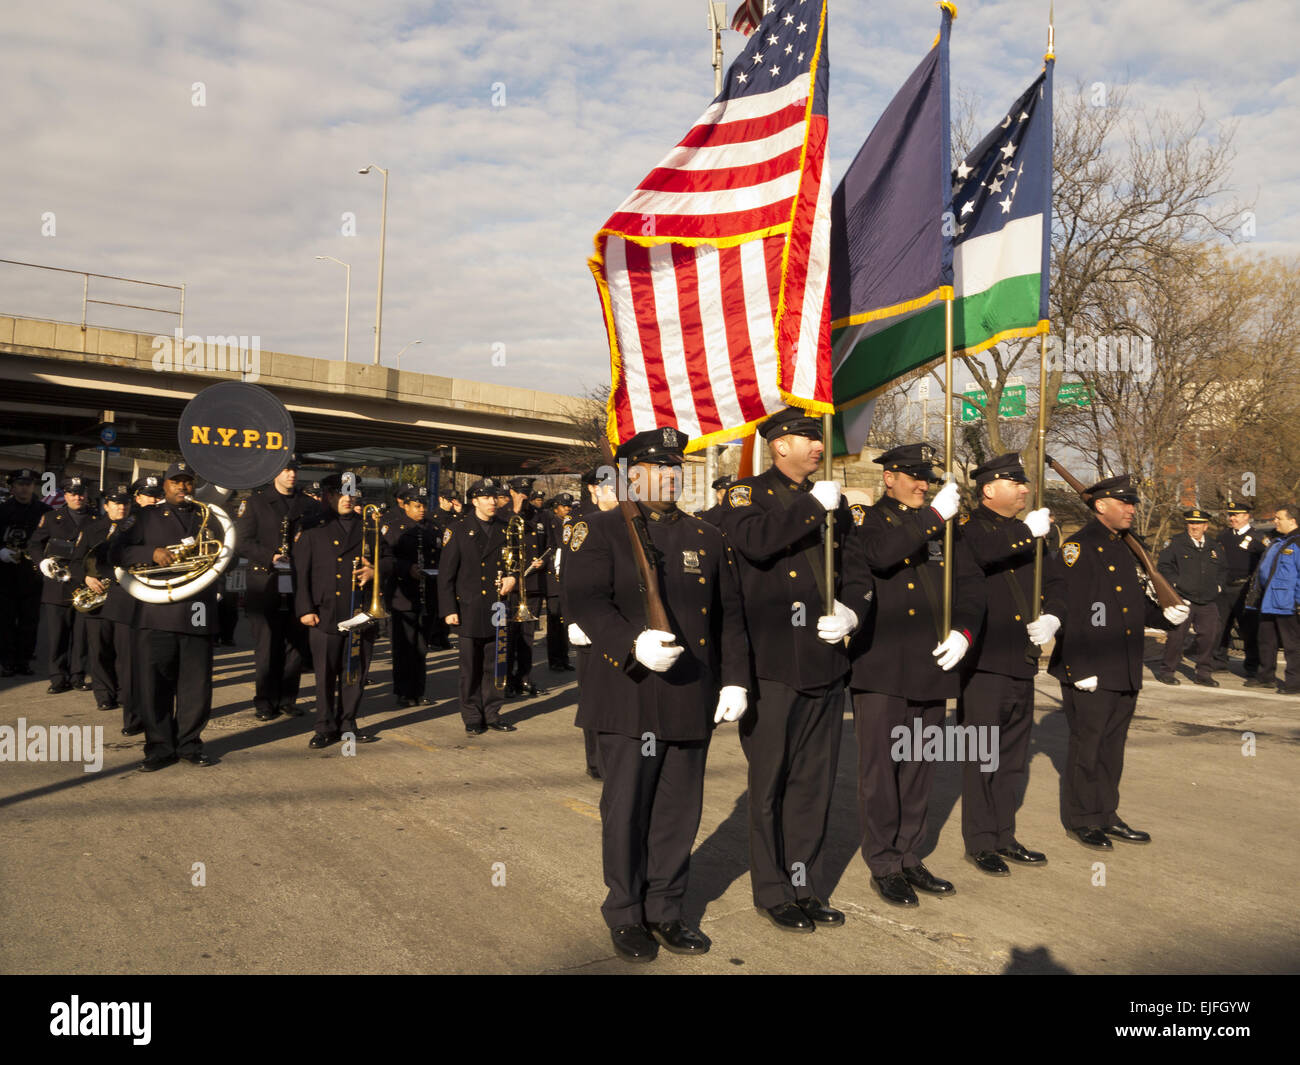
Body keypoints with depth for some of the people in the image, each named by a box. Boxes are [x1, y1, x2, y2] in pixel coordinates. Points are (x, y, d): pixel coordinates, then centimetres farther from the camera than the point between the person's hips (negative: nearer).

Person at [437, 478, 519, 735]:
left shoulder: (505, 530, 10)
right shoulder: (458, 530, -1)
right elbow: (446, 574, -3)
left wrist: (511, 579, -1)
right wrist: (449, 610, -9)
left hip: (497, 610, 3)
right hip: (469, 610, -3)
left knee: (494, 665, 8)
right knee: (470, 668, 3)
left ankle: (492, 715, 19)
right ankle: (472, 718, 13)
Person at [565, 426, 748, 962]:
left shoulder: (708, 537, 13)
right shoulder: (601, 530, -1)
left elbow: (729, 614, 12)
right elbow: (585, 601, -13)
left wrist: (735, 678, 3)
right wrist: (634, 646, -27)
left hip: (693, 699, 4)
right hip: (630, 696, -4)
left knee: (680, 809, 11)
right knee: (627, 808, 6)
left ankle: (666, 909, 28)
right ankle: (626, 914, 24)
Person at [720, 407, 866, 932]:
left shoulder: (832, 503, 15)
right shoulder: (746, 493, -1)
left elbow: (859, 571, 17)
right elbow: (756, 541, -24)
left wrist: (851, 611, -1)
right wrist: (812, 505, -18)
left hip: (825, 664, 5)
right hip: (772, 667, -5)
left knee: (815, 781, 13)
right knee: (770, 782, 5)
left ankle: (809, 886, 27)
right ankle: (773, 892, 20)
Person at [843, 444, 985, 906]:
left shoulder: (940, 526, 15)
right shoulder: (863, 519, 0)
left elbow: (970, 581, 9)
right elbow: (882, 553, -22)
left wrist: (964, 629, -8)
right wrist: (933, 515, -19)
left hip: (931, 663, 5)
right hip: (880, 668, -5)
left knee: (918, 767, 13)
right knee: (880, 768, 1)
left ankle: (910, 857, 26)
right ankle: (884, 865, 14)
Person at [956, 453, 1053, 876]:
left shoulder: (1022, 532, 17)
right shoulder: (968, 527, -6)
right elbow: (977, 555, -30)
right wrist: (1027, 532, -24)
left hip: (1021, 662, 8)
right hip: (985, 662, -8)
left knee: (1012, 757, 14)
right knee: (981, 755, 0)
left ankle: (1004, 836, 26)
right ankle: (980, 842, 12)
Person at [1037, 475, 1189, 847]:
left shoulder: (1125, 550, 17)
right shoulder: (1078, 546, -9)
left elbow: (1138, 603, 21)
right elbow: (1059, 590, -21)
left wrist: (1166, 616, 3)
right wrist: (1053, 618, -40)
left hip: (1125, 672, 8)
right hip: (1090, 670, -8)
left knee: (1112, 744, 16)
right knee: (1086, 744, 1)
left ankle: (1107, 815, 28)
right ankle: (1081, 819, 15)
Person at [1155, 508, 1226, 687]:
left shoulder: (1215, 547, 15)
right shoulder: (1176, 543, 1)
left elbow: (1223, 570, 25)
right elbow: (1163, 566, -1)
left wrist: (1218, 585, 10)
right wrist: (1176, 583, -8)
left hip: (1208, 602, 4)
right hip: (1183, 599, -4)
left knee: (1209, 635, 3)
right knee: (1176, 635, -4)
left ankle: (1204, 673, 16)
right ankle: (1166, 671, 7)